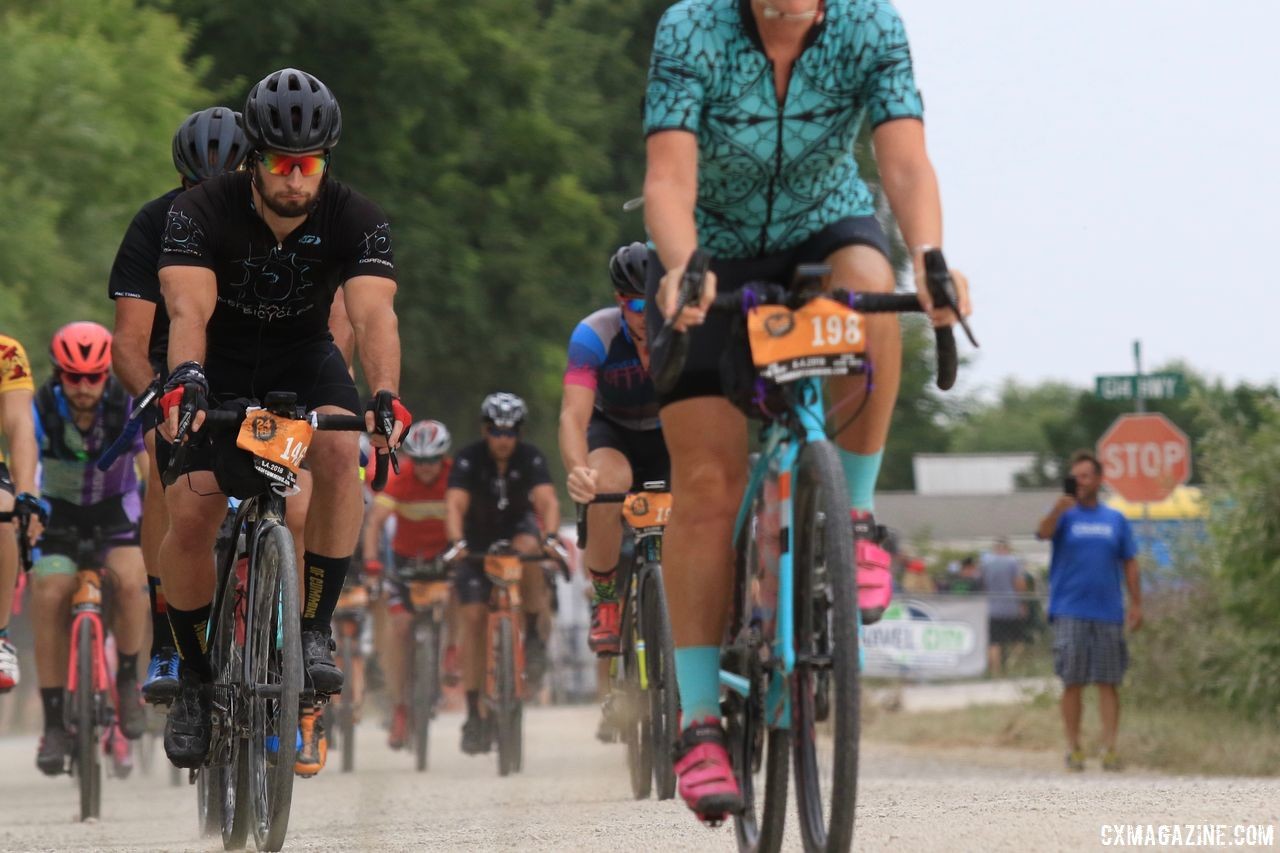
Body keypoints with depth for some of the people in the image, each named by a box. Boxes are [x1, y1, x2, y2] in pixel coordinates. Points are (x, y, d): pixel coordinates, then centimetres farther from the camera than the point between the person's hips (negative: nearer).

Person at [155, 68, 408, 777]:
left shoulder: (354, 220, -21)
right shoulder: (200, 212, -24)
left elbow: (373, 317, -33)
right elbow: (190, 311, -37)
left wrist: (385, 396, -52)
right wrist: (184, 380, -58)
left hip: (304, 359, 1)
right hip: (220, 365, -1)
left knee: (338, 452, -32)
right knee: (189, 516, -18)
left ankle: (316, 629, -19)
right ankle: (194, 677, 3)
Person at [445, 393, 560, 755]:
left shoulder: (530, 458, -19)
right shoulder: (469, 460, -21)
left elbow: (547, 500, -33)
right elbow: (455, 504, -34)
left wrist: (550, 536, -52)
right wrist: (456, 543, -52)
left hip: (518, 527, 0)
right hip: (478, 541, 0)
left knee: (528, 549, -36)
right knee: (472, 616, -13)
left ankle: (535, 636, -18)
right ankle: (474, 711, -9)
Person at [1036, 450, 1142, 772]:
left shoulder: (1116, 520, 12)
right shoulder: (1065, 515, 4)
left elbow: (1129, 564, 14)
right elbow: (1044, 532, -17)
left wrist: (1136, 604, 7)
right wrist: (1060, 507, -35)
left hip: (1108, 612, 2)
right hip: (1070, 612, -2)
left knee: (1108, 683, 1)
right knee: (1072, 682, -2)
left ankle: (1109, 746, 2)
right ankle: (1073, 748, 5)